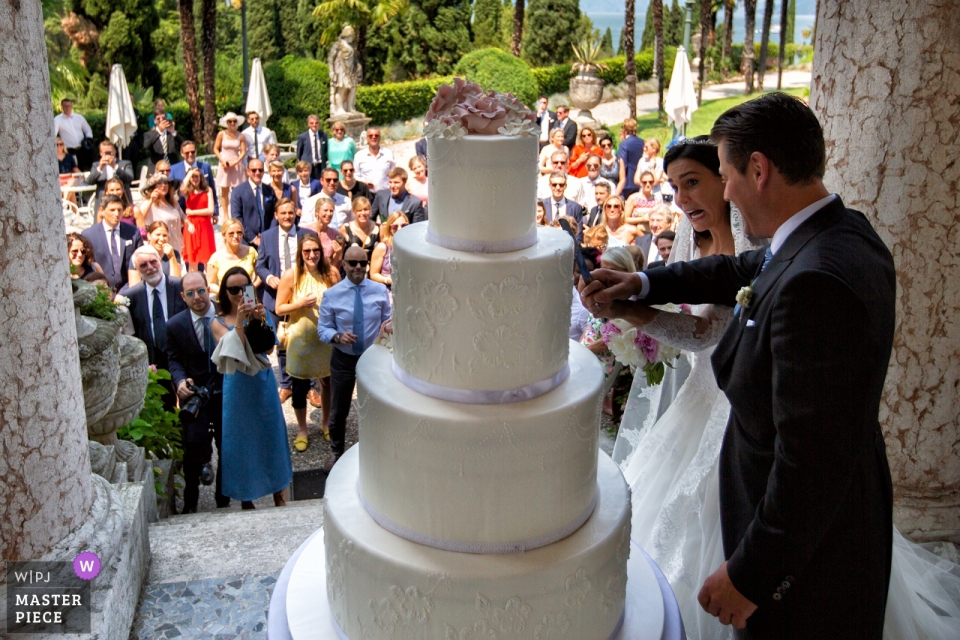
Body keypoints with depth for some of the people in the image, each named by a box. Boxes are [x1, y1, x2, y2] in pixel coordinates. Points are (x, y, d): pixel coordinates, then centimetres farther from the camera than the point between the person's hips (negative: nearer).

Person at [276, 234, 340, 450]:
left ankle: (325, 422, 40)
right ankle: (302, 429, 31)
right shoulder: (291, 275, -11)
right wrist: (300, 304, -23)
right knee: (300, 387, 9)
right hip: (301, 339, -2)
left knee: (328, 382, 16)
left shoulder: (332, 272, -7)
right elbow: (279, 309, -6)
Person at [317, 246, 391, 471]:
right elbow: (322, 329, -7)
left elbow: (388, 321, -2)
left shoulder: (380, 291, -7)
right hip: (343, 359, 0)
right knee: (338, 410, 16)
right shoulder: (331, 294, -10)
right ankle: (336, 452, 41)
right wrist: (337, 336, -28)